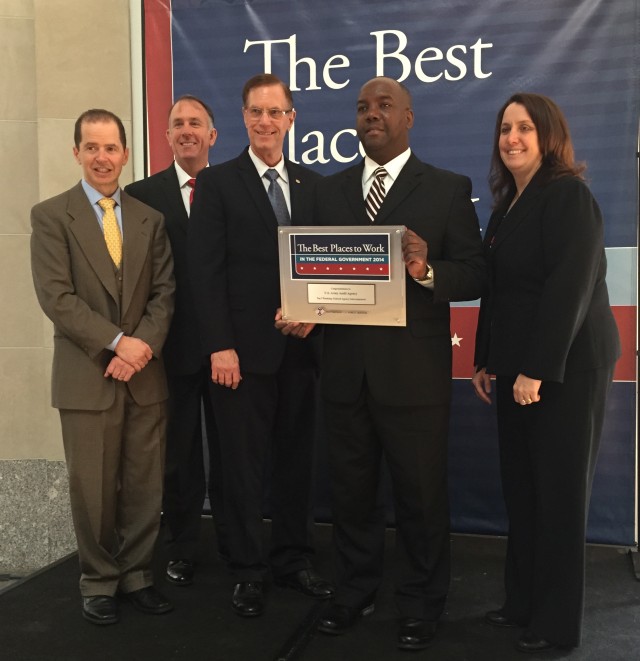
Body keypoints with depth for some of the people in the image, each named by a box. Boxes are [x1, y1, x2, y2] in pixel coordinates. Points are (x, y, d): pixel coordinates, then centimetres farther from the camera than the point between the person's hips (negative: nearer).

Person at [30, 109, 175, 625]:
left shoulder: (150, 218, 11)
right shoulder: (51, 215, 0)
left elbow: (165, 291, 6)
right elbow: (56, 296, -9)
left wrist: (144, 345, -11)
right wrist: (117, 343, -16)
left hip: (145, 374, 3)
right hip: (87, 375, -3)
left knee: (145, 484, 9)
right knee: (93, 487, 6)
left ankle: (137, 576, 25)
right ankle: (99, 583, 24)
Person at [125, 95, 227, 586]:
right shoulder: (143, 195, 1)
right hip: (174, 344, 0)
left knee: (229, 448, 12)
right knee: (178, 453, 12)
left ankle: (232, 540, 30)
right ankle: (182, 549, 29)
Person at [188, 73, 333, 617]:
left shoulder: (313, 184, 11)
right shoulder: (217, 183, -1)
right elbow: (207, 271, -7)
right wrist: (220, 346, -14)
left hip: (300, 345, 4)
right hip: (244, 347, -3)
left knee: (296, 458, 12)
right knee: (244, 464, 6)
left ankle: (294, 560, 27)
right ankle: (248, 571, 20)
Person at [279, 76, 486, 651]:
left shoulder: (448, 189, -1)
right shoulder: (329, 191, 11)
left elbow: (475, 276, -6)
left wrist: (427, 271, -25)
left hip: (415, 372, -3)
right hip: (346, 368, 4)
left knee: (421, 494, 9)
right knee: (350, 489, 15)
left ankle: (421, 605, 28)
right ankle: (356, 590, 35)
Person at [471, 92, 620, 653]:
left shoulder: (568, 196, -12)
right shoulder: (508, 203, 14)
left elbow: (569, 286, -20)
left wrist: (537, 370, -22)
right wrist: (486, 360, 13)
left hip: (565, 367, -8)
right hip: (518, 365, 8)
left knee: (559, 491, 2)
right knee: (521, 488, 12)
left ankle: (557, 622, 16)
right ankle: (524, 600, 26)